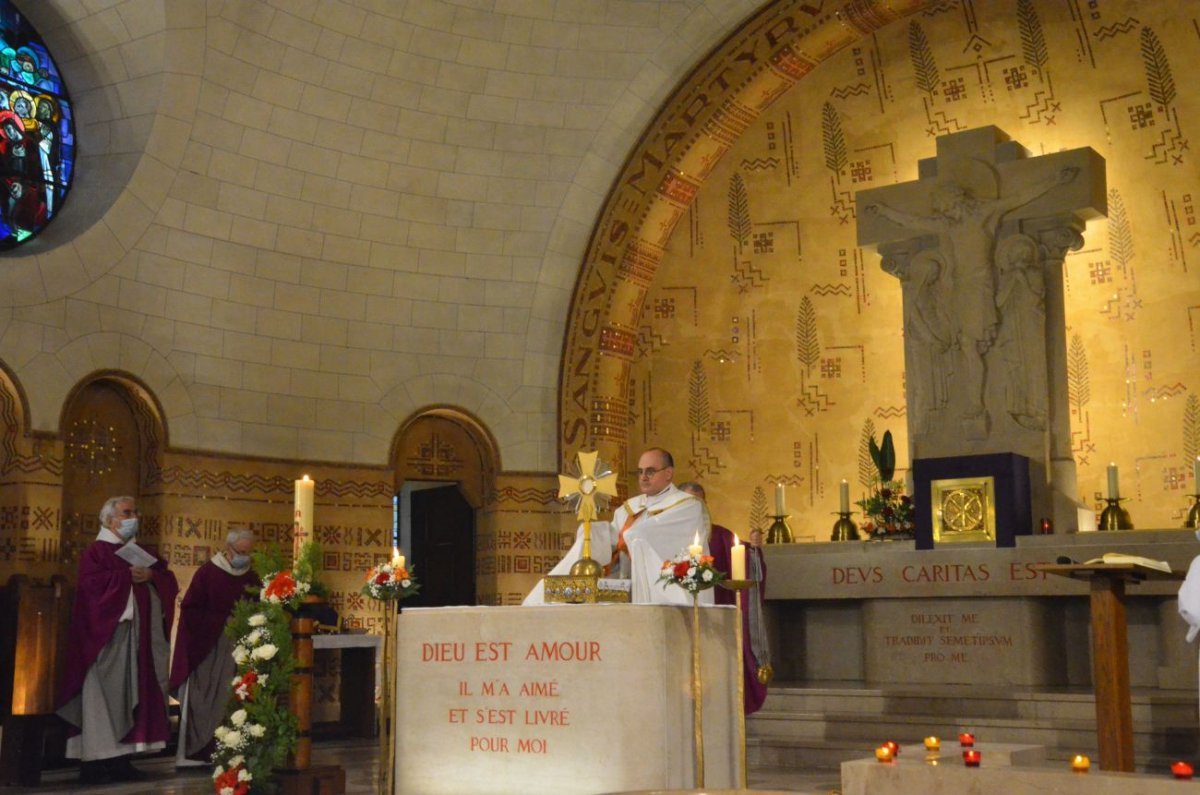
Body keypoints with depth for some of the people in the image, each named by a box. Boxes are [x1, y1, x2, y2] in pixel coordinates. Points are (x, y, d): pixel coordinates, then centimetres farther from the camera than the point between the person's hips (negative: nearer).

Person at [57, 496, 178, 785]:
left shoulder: (140, 552, 20)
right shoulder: (96, 551, -1)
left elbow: (169, 581, 11)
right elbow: (92, 583, -18)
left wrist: (150, 575, -8)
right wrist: (128, 576, -17)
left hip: (137, 639, 7)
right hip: (105, 636, -7)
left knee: (130, 695, 5)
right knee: (102, 696, -7)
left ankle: (120, 759, 9)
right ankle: (92, 761, -5)